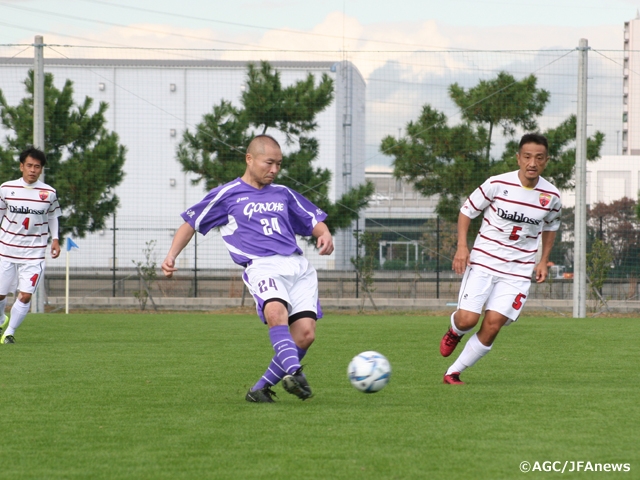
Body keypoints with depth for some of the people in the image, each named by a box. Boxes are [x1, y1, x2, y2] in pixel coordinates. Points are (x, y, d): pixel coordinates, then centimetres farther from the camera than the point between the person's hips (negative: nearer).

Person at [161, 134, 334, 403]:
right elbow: (192, 222, 18)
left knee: (305, 334, -14)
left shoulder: (283, 195, 25)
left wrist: (325, 235, 7)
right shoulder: (227, 195, 13)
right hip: (263, 266, -4)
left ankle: (262, 388, -1)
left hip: (298, 267, 4)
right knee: (276, 311, -37)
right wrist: (172, 255, 4)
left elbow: (314, 220, 31)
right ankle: (294, 373, -48)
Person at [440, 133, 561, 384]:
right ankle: (454, 331, 26)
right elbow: (467, 211, 1)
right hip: (483, 262, -2)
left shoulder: (551, 196, -1)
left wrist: (543, 261, 9)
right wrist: (462, 246, -11)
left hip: (518, 271, 2)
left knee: (492, 325, -9)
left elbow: (550, 227, 19)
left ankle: (453, 373, 5)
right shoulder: (497, 184, -11)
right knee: (468, 319, -13)